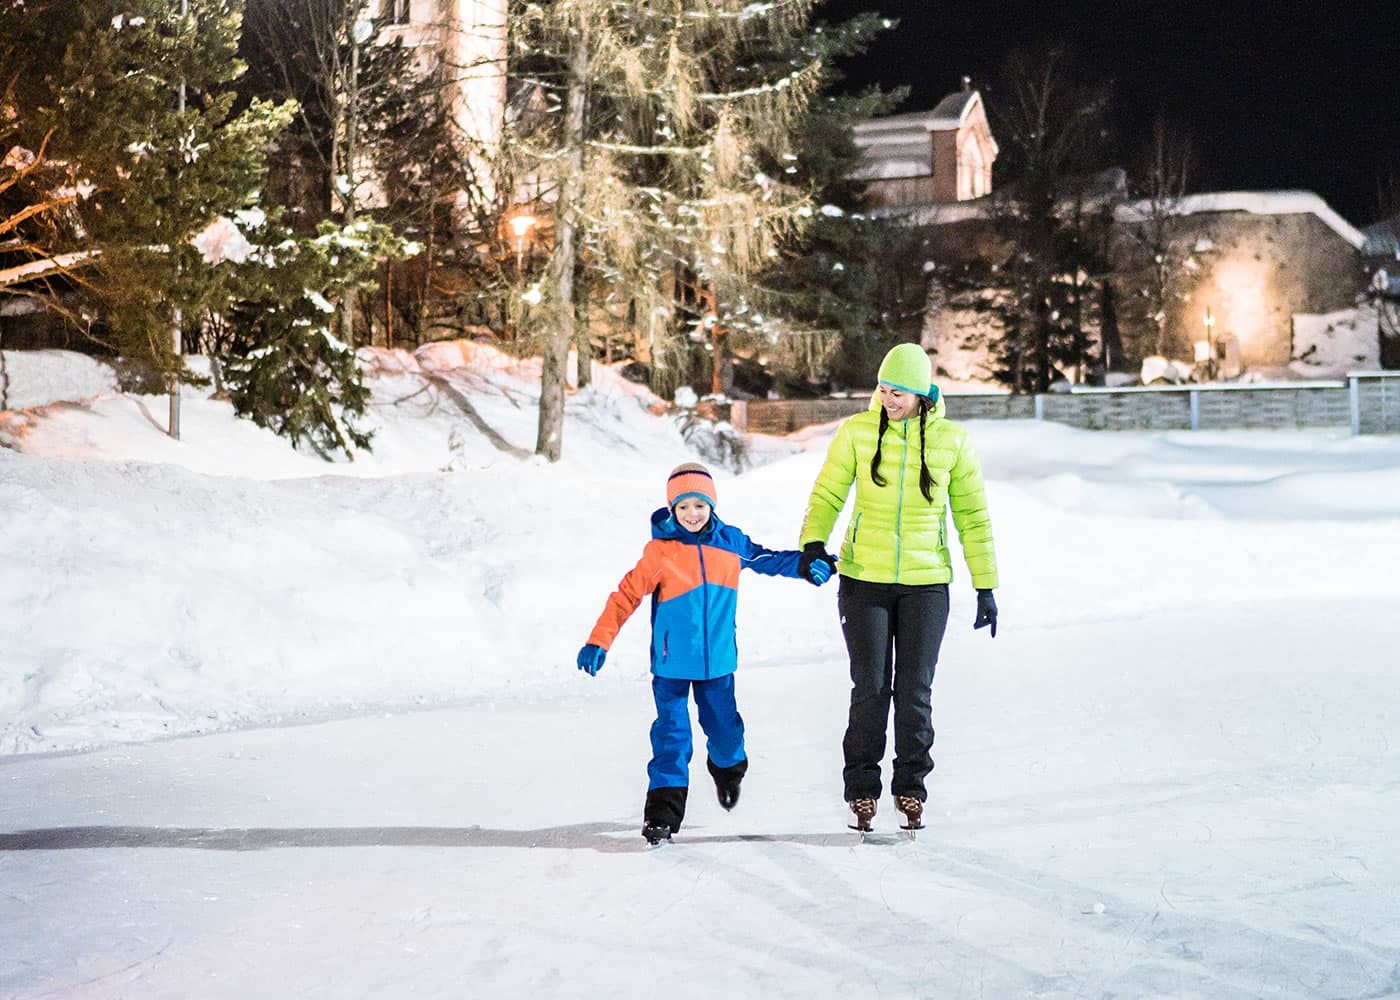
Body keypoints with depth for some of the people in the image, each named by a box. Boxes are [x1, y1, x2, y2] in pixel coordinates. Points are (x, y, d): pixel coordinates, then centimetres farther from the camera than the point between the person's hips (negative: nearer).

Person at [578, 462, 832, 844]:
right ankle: (663, 810, -1)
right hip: (672, 662, -3)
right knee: (672, 734, -5)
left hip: (718, 659, 3)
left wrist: (806, 565, 10)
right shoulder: (660, 550, -9)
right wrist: (599, 641, -12)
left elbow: (765, 559, 19)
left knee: (725, 727, 12)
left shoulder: (731, 542, 2)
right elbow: (627, 594, -9)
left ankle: (728, 768, 44)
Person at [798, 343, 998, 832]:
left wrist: (986, 586, 3)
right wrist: (813, 542, -15)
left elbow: (972, 517, 5)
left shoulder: (952, 442, -1)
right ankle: (861, 790, 12)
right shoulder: (857, 432, -3)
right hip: (864, 578, 0)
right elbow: (827, 494, 3)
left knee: (915, 690, 3)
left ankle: (910, 787, 18)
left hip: (926, 583, 0)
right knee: (870, 688, -1)